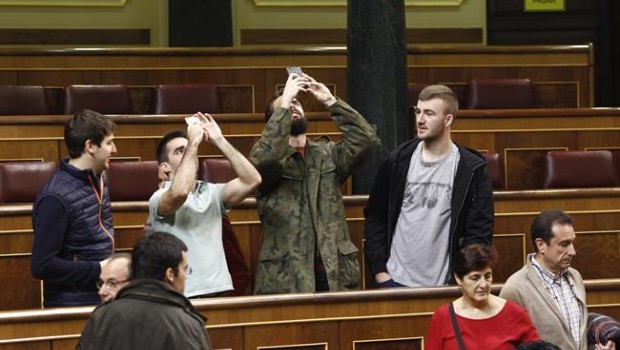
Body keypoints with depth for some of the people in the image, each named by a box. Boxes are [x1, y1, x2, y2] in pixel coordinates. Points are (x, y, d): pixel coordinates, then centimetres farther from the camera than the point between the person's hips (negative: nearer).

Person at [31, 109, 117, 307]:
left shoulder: (97, 181, 8)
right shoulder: (56, 198, -19)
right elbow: (42, 266, -22)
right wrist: (98, 269, -19)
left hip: (102, 299, 8)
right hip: (73, 307, -8)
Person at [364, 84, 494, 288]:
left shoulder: (472, 170, -3)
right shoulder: (397, 162, 5)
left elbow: (480, 231, -4)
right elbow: (375, 216, 9)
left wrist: (459, 282, -11)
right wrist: (379, 270, 0)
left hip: (443, 285, -2)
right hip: (395, 281, 2)